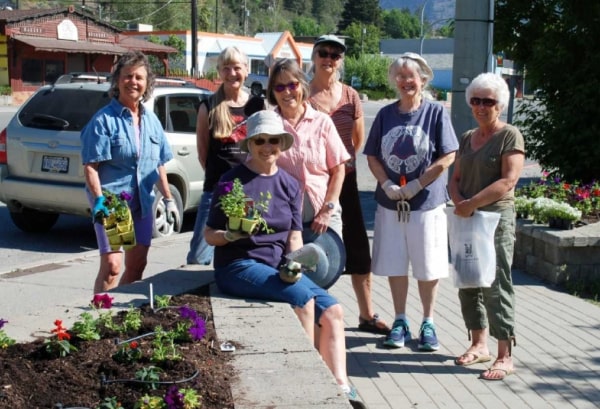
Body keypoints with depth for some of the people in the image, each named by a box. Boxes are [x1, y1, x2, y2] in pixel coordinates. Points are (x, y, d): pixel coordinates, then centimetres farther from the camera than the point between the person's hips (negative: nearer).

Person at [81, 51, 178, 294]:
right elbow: (90, 166, -13)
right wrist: (99, 200, -24)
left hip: (142, 204, 7)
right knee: (112, 266, -15)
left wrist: (168, 199, 14)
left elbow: (159, 164, 18)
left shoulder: (152, 121, 11)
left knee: (137, 266, 14)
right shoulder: (104, 120, -8)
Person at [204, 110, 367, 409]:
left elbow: (294, 236, 9)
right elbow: (209, 234, -2)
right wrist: (232, 234, -23)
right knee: (303, 297, -27)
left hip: (278, 267, 6)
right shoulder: (233, 181, -5)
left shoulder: (290, 185, 9)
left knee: (332, 310, -13)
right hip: (239, 266, -5)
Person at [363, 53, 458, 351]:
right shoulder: (386, 114, 5)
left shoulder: (435, 113, -5)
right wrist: (387, 185, -9)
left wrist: (415, 185, -14)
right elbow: (372, 156, 7)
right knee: (395, 265, 10)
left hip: (427, 202, -3)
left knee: (428, 267, 5)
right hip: (390, 203, 3)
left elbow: (447, 157, -9)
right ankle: (400, 322, 24)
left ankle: (428, 324, 20)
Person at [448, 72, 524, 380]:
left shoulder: (509, 136, -6)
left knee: (496, 285, -7)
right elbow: (455, 179, 13)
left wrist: (473, 203, -21)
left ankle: (505, 356, -2)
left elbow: (508, 181, -17)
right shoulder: (467, 138, 15)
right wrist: (459, 202, -8)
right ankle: (479, 344, 24)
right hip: (466, 220, 7)